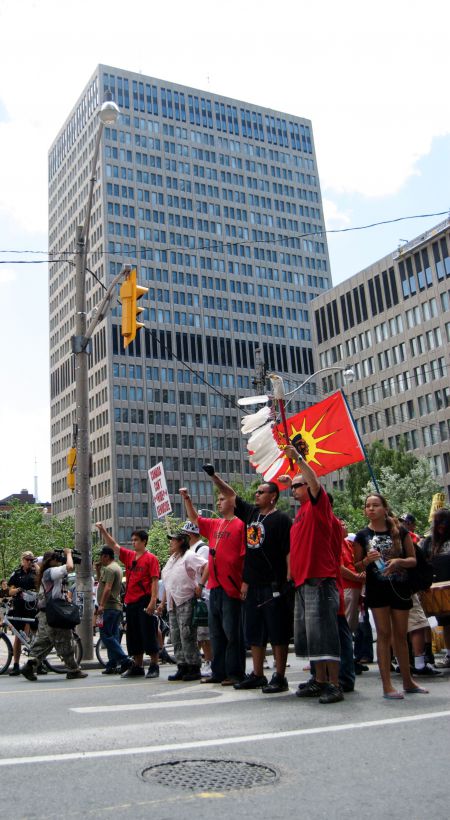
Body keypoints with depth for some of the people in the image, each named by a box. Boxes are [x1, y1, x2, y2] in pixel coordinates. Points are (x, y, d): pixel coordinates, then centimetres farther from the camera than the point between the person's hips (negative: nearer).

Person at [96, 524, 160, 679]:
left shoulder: (151, 558, -5)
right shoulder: (129, 556, 14)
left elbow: (154, 580, -11)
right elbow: (113, 545, 14)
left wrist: (153, 601, -19)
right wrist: (103, 530, 3)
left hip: (145, 601, -7)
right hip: (131, 602, 7)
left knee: (149, 635, -3)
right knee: (134, 636, 11)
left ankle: (154, 666, 5)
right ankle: (137, 667, 20)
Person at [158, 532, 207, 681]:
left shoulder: (189, 556, -7)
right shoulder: (172, 559, 21)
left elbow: (207, 566, -19)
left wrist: (200, 584, -19)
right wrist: (163, 602, 21)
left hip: (186, 602, -9)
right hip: (172, 604, 9)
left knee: (187, 635, -9)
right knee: (176, 637, 7)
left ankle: (194, 668, -3)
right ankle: (182, 668, 13)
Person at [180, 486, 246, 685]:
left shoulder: (240, 525, -8)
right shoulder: (214, 525, 15)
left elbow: (246, 556, -14)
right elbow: (194, 519, 29)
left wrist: (245, 584, -18)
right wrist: (186, 498, 17)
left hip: (231, 587, -8)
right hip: (214, 586, 8)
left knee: (232, 632, -3)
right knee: (216, 632, 12)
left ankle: (235, 673, 5)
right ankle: (218, 672, 20)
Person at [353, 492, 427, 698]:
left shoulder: (400, 532, 1)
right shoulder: (362, 535, 1)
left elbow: (413, 560, 4)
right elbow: (357, 566, 6)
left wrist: (399, 561, -16)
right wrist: (367, 560, -15)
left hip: (400, 587, 1)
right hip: (377, 588, -1)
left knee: (400, 635, 11)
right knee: (384, 634, -1)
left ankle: (408, 682, 24)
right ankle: (387, 685, 3)